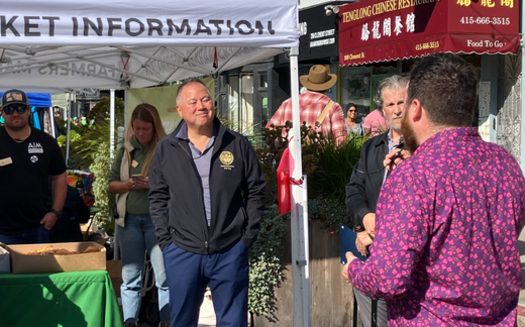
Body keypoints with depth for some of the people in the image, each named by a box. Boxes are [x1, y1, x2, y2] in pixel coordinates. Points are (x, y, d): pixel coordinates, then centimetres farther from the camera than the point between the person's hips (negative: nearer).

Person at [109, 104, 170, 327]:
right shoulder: (126, 150, 10)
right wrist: (129, 184, -6)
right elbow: (112, 185, 14)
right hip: (129, 220, 4)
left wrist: (154, 184, -19)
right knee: (130, 277, 9)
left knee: (164, 276, -2)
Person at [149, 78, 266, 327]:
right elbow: (158, 198, 7)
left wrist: (249, 235, 0)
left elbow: (256, 191, 6)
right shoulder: (166, 150, 4)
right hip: (182, 251, 1)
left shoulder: (238, 145, 3)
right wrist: (165, 239, 0)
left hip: (230, 251, 0)